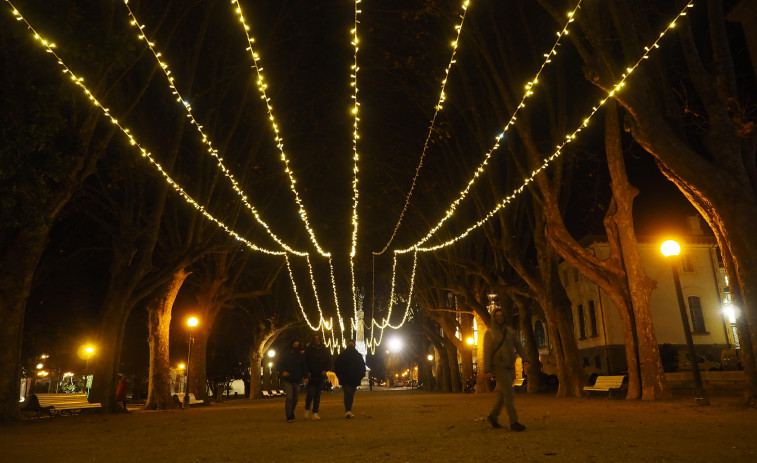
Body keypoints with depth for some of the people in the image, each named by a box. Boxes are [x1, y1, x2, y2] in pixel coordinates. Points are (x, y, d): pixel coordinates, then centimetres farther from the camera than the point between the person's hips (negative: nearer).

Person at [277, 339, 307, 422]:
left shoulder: (301, 356, 7)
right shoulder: (286, 355, 1)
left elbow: (303, 368, 11)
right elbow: (279, 365, 2)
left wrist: (305, 377, -3)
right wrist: (282, 372, -16)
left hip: (297, 381, 3)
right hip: (287, 380, -3)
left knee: (295, 399, 10)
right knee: (289, 398, -16)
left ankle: (291, 414, 31)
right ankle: (289, 417, -11)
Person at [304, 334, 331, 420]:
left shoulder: (324, 351, 8)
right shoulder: (309, 350, 2)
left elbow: (329, 361, 10)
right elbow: (305, 362, 1)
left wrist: (325, 370, -6)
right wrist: (307, 372, -10)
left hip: (320, 376, 3)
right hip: (311, 376, -2)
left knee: (318, 395, 4)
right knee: (310, 394, -9)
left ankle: (315, 412, 10)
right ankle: (307, 409, 14)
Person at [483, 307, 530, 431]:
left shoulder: (510, 331, 11)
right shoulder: (489, 333, -3)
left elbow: (518, 346, 4)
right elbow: (487, 352, -7)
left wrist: (525, 359, -11)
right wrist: (487, 369, -14)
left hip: (510, 367, 6)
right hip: (498, 366, -6)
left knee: (503, 394, 12)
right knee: (508, 393, -11)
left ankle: (493, 416, 28)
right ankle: (514, 422, -8)